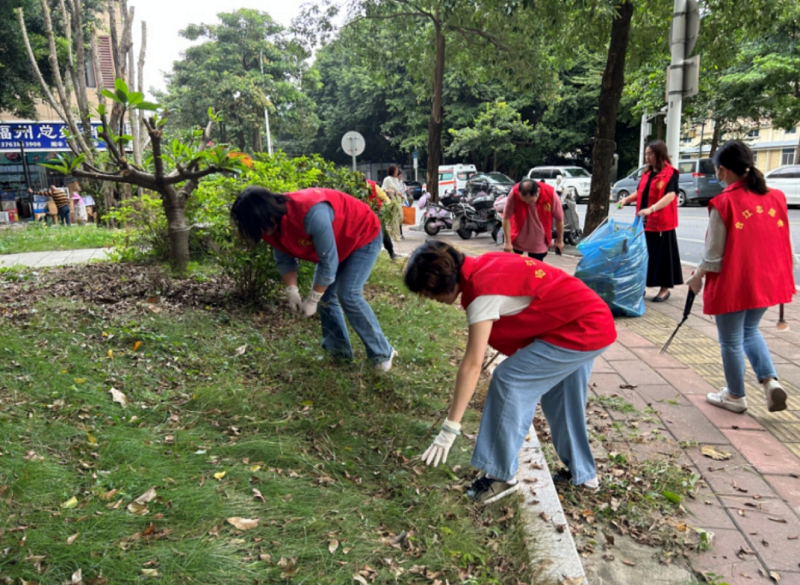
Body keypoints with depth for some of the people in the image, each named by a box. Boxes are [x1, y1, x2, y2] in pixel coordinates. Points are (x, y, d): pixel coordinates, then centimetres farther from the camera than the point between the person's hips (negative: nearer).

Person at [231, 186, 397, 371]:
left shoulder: (311, 214, -42)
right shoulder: (273, 224, -15)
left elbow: (328, 263, -33)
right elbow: (284, 260, -1)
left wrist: (312, 300, -24)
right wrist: (292, 291, -16)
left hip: (363, 236, -8)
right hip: (336, 242, 8)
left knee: (348, 295, -17)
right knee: (324, 295, 4)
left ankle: (382, 354, -4)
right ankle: (338, 349, 19)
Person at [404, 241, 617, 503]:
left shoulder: (483, 291, -23)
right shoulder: (484, 266, 2)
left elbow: (472, 365, -24)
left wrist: (450, 428, -21)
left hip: (581, 330, -10)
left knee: (508, 381, -8)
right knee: (563, 401, 21)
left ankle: (503, 475, 2)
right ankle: (582, 473, 38)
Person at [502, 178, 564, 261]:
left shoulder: (551, 194, -25)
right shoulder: (514, 194, -27)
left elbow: (559, 219, -10)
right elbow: (506, 218, -17)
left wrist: (560, 240, 1)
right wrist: (507, 242, -14)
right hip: (518, 240, 0)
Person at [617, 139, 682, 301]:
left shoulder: (670, 173, -9)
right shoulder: (647, 173, 13)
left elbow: (670, 196, -20)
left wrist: (651, 209, -34)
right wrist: (627, 199, 1)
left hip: (661, 222, -6)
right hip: (644, 221, 6)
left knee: (661, 255, 2)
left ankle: (664, 289, 14)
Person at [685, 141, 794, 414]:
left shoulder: (724, 203, -16)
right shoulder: (775, 197, 1)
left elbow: (714, 254, -11)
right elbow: (782, 244, 8)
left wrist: (697, 276, 5)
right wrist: (781, 277, 21)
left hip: (733, 282, -6)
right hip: (766, 280, 6)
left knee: (731, 341, 11)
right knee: (750, 331, 26)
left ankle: (735, 396, 24)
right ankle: (770, 381, 10)